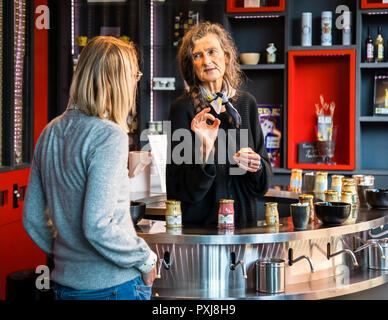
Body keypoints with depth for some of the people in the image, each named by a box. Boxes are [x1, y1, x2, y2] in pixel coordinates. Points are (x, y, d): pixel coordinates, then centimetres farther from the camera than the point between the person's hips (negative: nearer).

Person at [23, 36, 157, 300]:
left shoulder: (51, 132, 5)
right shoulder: (110, 137, -18)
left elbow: (32, 218, 10)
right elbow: (97, 226, -23)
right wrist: (146, 260, -11)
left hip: (64, 282, 7)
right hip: (115, 287, -7)